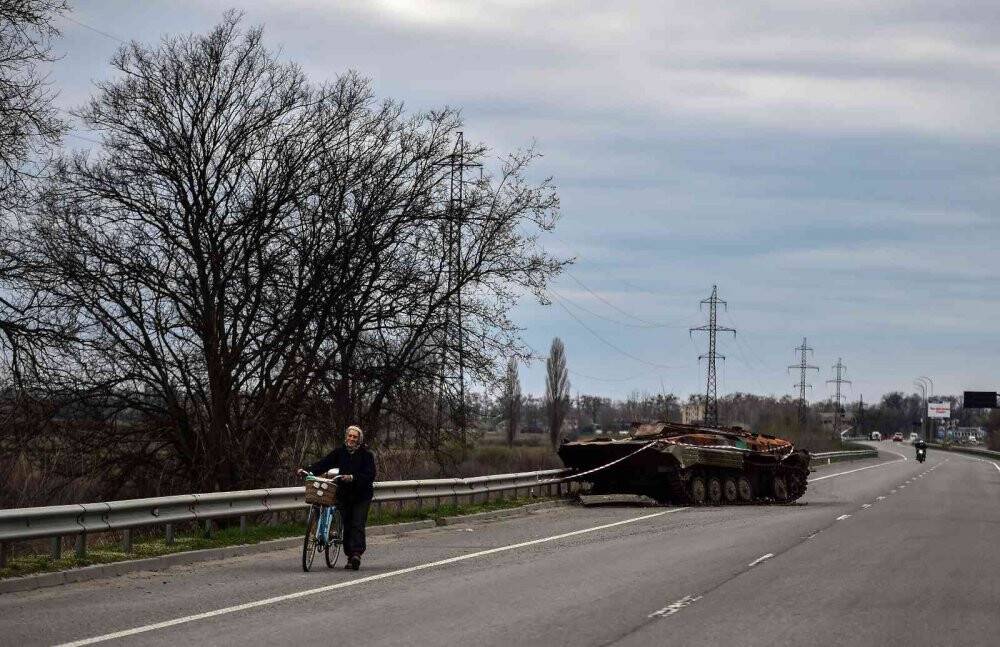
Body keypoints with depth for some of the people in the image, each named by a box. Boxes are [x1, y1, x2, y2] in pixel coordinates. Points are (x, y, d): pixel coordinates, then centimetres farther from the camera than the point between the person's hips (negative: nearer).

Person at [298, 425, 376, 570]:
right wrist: (307, 470, -17)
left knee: (357, 525, -13)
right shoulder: (340, 452, 4)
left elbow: (370, 475, -15)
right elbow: (323, 463, -3)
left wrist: (353, 477, -29)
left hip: (362, 495, -4)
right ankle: (350, 556, 9)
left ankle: (357, 553, -20)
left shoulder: (366, 454, -6)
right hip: (344, 494, 4)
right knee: (347, 526, 4)